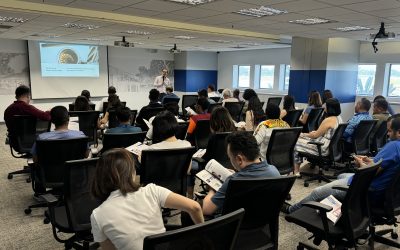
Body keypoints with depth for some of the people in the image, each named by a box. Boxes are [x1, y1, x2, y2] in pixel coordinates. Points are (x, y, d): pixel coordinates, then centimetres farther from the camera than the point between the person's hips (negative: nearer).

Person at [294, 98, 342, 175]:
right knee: (302, 138, 21)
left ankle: (296, 171, 8)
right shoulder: (338, 119, 6)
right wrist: (315, 132, 10)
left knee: (296, 142, 2)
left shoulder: (328, 120, -22)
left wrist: (305, 134, 0)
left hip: (322, 149, -10)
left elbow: (316, 135, -16)